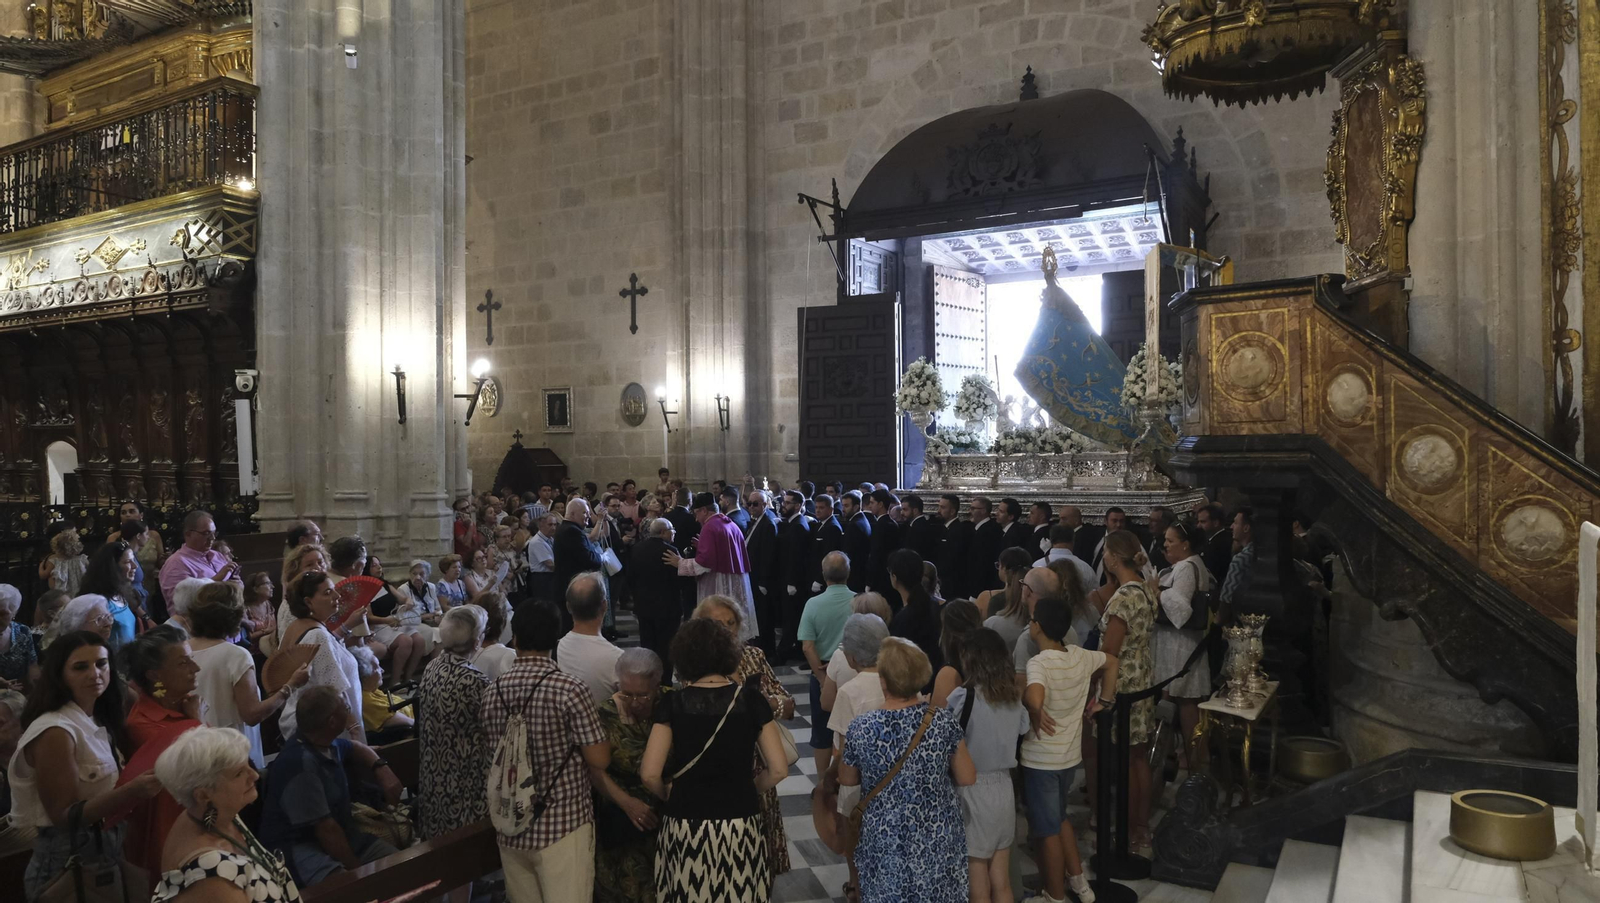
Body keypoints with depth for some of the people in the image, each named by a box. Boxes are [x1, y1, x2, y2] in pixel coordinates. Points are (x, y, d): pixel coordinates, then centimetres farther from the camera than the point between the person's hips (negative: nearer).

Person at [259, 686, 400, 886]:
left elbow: (355, 747, 30)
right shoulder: (301, 763, -25)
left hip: (340, 834, 9)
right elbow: (326, 829, -24)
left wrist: (381, 768, 10)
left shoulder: (328, 742, 5)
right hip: (298, 846, -9)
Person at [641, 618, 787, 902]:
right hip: (740, 825, 1)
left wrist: (672, 795, 10)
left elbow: (649, 775, -10)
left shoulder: (673, 703, -8)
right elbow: (778, 770, -6)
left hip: (685, 826, 0)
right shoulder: (751, 698, -6)